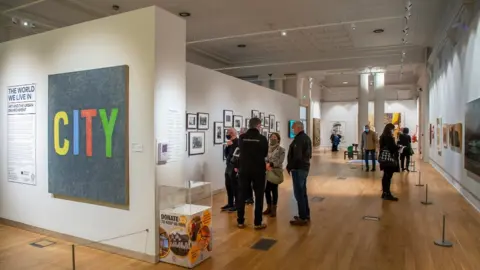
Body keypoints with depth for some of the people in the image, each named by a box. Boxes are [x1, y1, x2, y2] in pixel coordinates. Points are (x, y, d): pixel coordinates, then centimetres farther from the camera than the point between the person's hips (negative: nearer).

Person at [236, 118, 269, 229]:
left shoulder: (242, 137, -5)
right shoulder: (262, 138, -10)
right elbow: (265, 154, 4)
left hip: (244, 170, 3)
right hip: (258, 170, -2)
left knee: (242, 195, 10)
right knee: (259, 196, 7)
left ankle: (240, 221, 16)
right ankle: (258, 223, 9)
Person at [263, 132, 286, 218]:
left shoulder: (281, 149, 0)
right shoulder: (267, 148, 11)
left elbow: (280, 161, -11)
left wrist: (271, 164, -19)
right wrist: (266, 164, -15)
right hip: (266, 171, 4)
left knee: (274, 190, 1)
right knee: (266, 189, 6)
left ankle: (274, 209, 11)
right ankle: (269, 207, 21)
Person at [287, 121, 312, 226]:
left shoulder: (298, 139, -19)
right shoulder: (307, 138, 13)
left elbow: (296, 156, -24)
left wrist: (289, 167, -13)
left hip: (298, 168, -10)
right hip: (305, 167, 10)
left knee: (299, 193, -4)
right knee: (303, 192, 17)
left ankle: (302, 218, 0)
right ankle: (306, 215, 25)